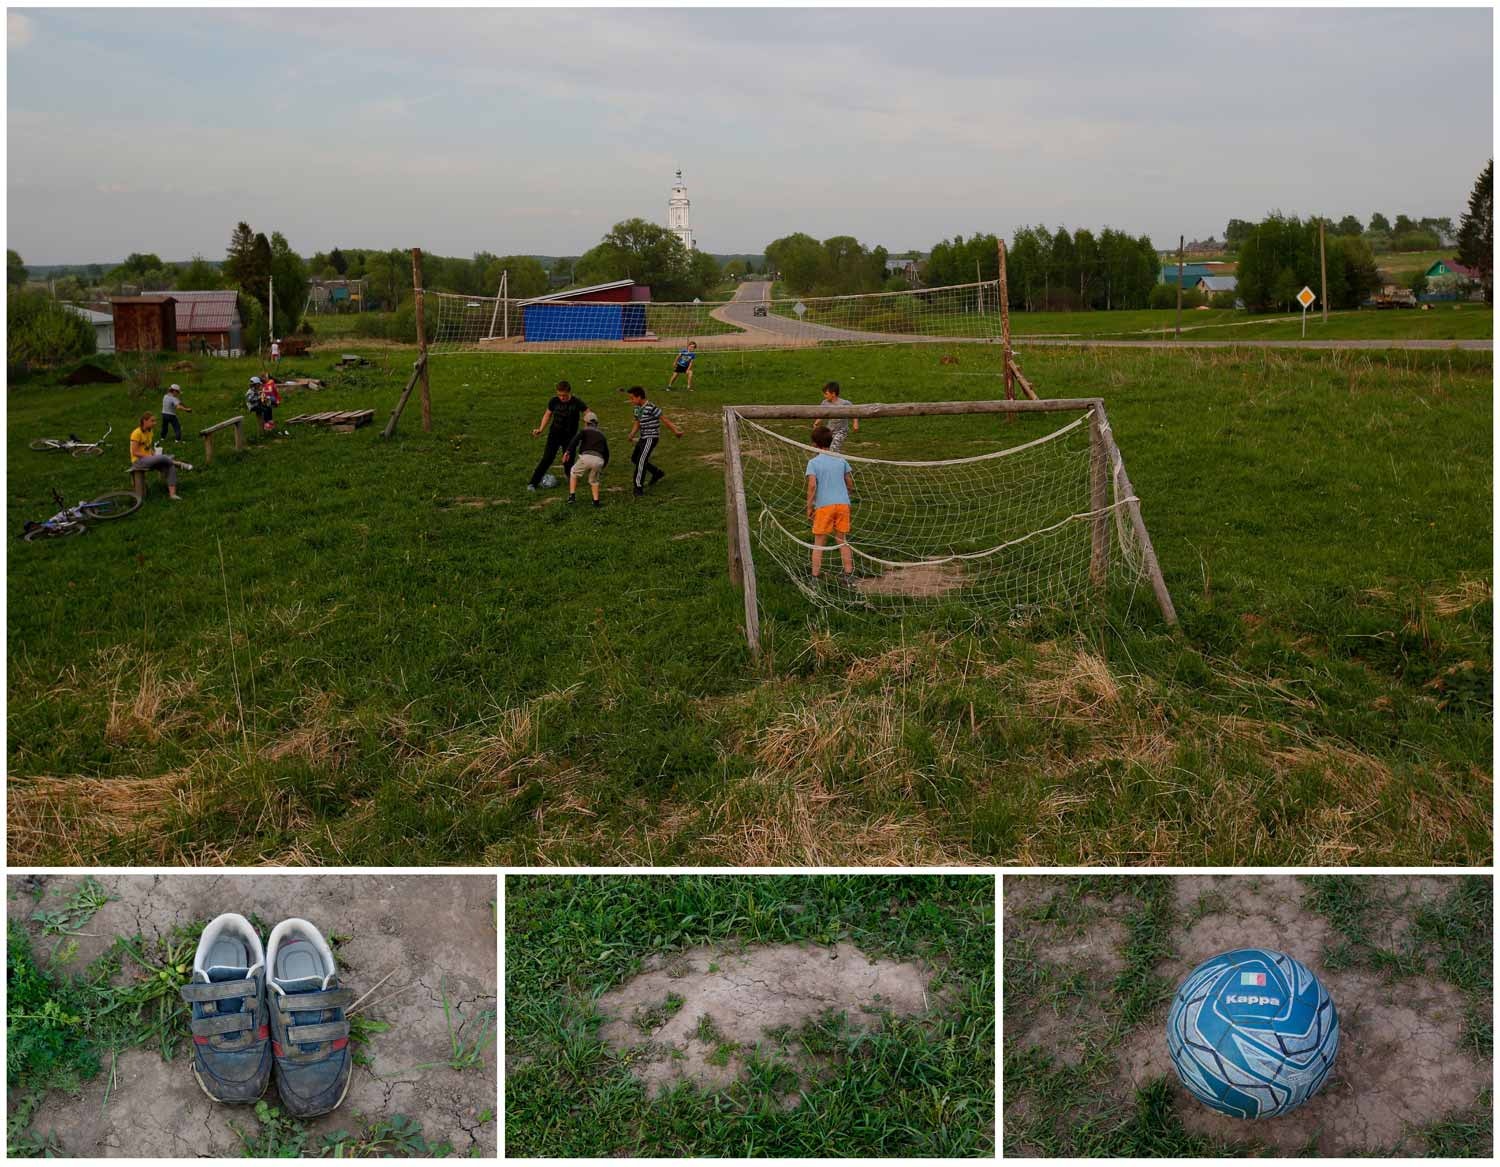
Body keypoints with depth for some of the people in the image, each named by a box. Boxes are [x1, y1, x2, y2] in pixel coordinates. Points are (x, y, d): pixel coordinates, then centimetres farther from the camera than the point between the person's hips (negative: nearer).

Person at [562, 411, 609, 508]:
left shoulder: (584, 431, 19)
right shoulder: (601, 435, 31)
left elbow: (576, 439, -3)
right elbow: (606, 453, 33)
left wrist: (568, 451, -11)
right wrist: (602, 467, 45)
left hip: (586, 457, -3)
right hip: (599, 460, 3)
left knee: (573, 472, 22)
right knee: (594, 480, 28)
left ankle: (572, 496, 14)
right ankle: (596, 501, 19)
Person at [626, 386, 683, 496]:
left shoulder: (651, 408, -20)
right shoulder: (637, 409, 6)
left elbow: (664, 419, -16)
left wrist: (676, 431, -13)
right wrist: (632, 435, -1)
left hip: (651, 438, -9)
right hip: (643, 437, 9)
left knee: (641, 461, -13)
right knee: (634, 458, 17)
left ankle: (639, 487, -6)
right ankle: (657, 473, 28)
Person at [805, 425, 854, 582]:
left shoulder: (813, 462, -4)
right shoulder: (840, 460, 8)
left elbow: (812, 485, -14)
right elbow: (850, 482, 11)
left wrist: (809, 507, -7)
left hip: (823, 506, -3)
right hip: (843, 503, 3)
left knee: (819, 543, 6)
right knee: (842, 541, 14)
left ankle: (815, 576, 7)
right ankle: (849, 574, 14)